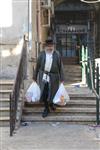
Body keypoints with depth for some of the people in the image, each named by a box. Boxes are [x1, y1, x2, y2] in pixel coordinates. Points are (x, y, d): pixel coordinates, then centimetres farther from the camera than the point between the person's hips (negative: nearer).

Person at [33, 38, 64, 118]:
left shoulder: (57, 54, -3)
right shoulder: (42, 54, -1)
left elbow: (60, 66, 0)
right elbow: (37, 66, 6)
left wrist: (62, 78, -2)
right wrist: (35, 76, 8)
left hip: (53, 76, 0)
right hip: (43, 76, 0)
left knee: (52, 92, 9)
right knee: (44, 93, 0)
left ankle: (51, 103, 42)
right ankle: (46, 109, 18)